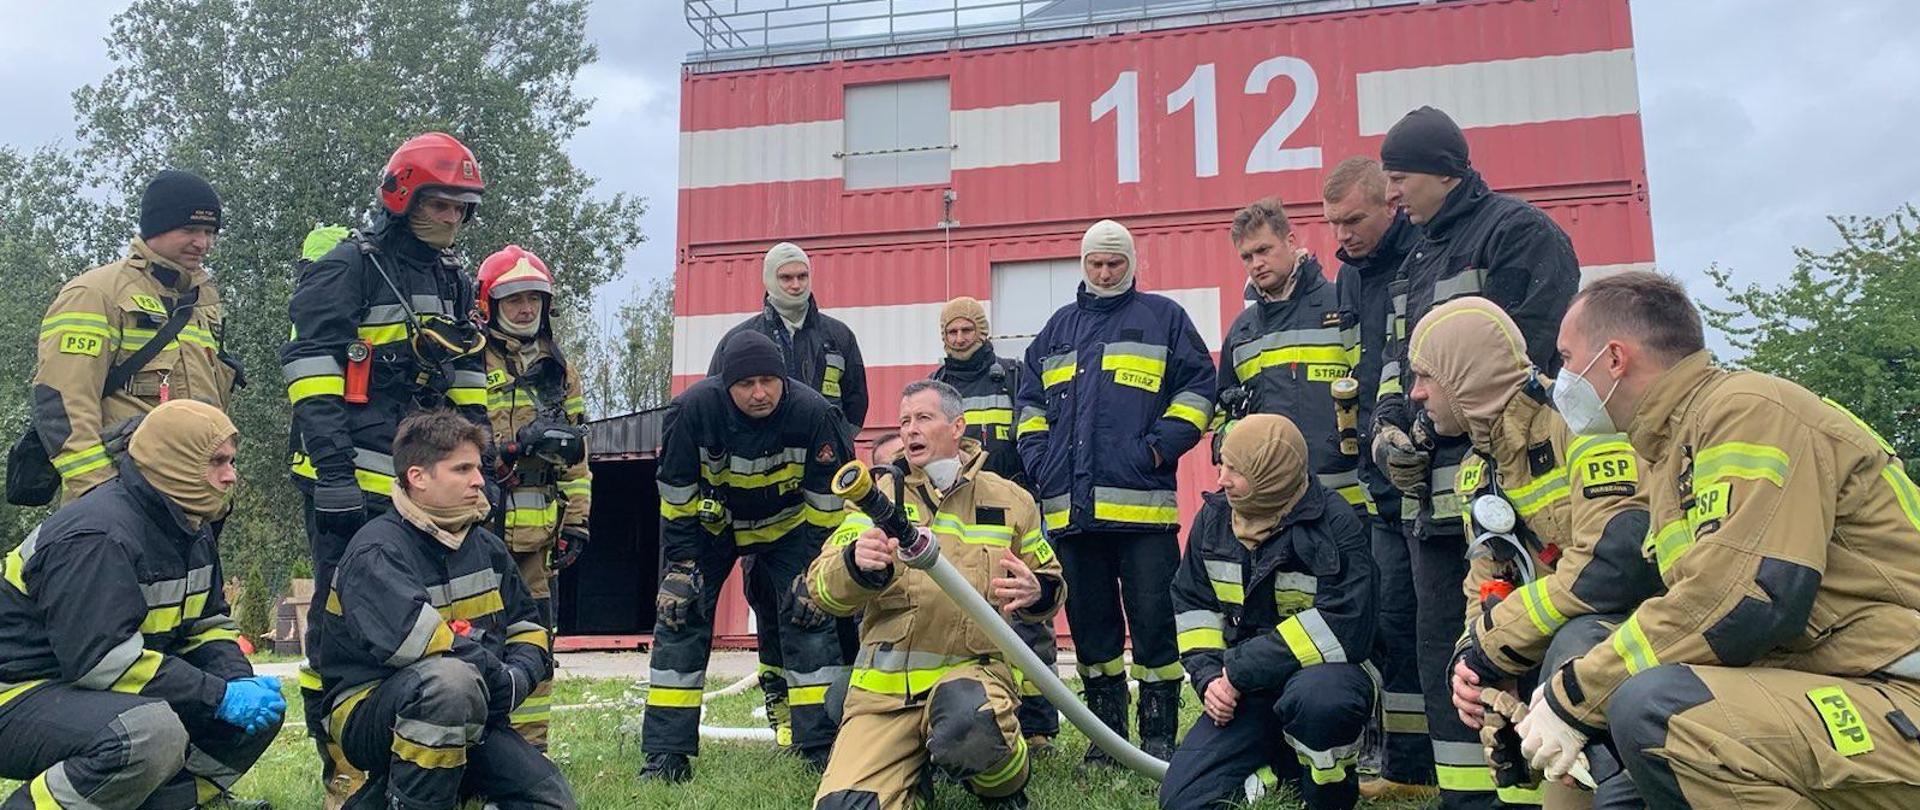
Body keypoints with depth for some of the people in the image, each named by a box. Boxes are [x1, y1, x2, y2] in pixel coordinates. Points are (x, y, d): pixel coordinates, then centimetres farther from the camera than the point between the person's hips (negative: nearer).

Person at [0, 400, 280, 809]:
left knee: (262, 710, -2)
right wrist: (221, 696, -27)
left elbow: (208, 625, 12)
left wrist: (240, 682, -9)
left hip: (114, 693, 9)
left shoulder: (192, 531, 8)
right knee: (153, 733, -37)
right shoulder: (97, 537, -22)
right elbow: (101, 659, -29)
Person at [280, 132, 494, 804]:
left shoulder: (454, 282, 18)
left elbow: (467, 381, 20)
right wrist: (332, 471, -18)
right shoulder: (345, 268, -5)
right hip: (352, 484, -7)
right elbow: (311, 373, -12)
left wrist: (479, 467, 14)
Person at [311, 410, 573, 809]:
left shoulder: (486, 547, 10)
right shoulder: (376, 552, -14)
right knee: (452, 678, -38)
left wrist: (519, 677, -7)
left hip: (466, 718, 8)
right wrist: (497, 676, -23)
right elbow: (409, 635, -31)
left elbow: (527, 627, 15)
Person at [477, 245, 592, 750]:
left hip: (538, 526, 5)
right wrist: (517, 443, -22)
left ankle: (530, 743, 17)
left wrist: (576, 521, 11)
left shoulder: (559, 369, 18)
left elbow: (575, 455, 18)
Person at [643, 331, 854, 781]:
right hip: (710, 523, 0)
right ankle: (666, 755, 2)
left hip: (787, 525, 0)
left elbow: (827, 500, -16)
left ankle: (825, 748, 1)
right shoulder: (694, 408, -28)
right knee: (678, 615, -7)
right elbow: (675, 496, -15)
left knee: (809, 616, -9)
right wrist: (680, 564, -15)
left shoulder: (813, 413, -27)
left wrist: (816, 570, -16)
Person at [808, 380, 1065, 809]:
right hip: (885, 685, 1)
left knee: (968, 716, -37)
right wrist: (858, 565, -28)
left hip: (973, 667, -1)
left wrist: (1035, 593, -9)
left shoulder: (1009, 500, 9)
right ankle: (914, 770, 17)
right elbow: (822, 588, -4)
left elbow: (1051, 584, 16)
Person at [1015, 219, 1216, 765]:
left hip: (1142, 503, -4)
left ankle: (1159, 736, 8)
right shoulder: (1059, 328, 21)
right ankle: (1106, 734, 21)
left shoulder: (1163, 317, 9)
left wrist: (1160, 447, -8)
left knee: (1152, 618, -3)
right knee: (1090, 622, 10)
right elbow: (1031, 403, 24)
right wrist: (1038, 461, 9)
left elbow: (1198, 386, 2)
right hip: (1070, 506, 4)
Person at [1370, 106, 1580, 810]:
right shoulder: (1419, 258, 24)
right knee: (1439, 640, 11)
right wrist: (1389, 426, 5)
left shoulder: (1518, 231, -3)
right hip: (1431, 486, 9)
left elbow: (1533, 348, -15)